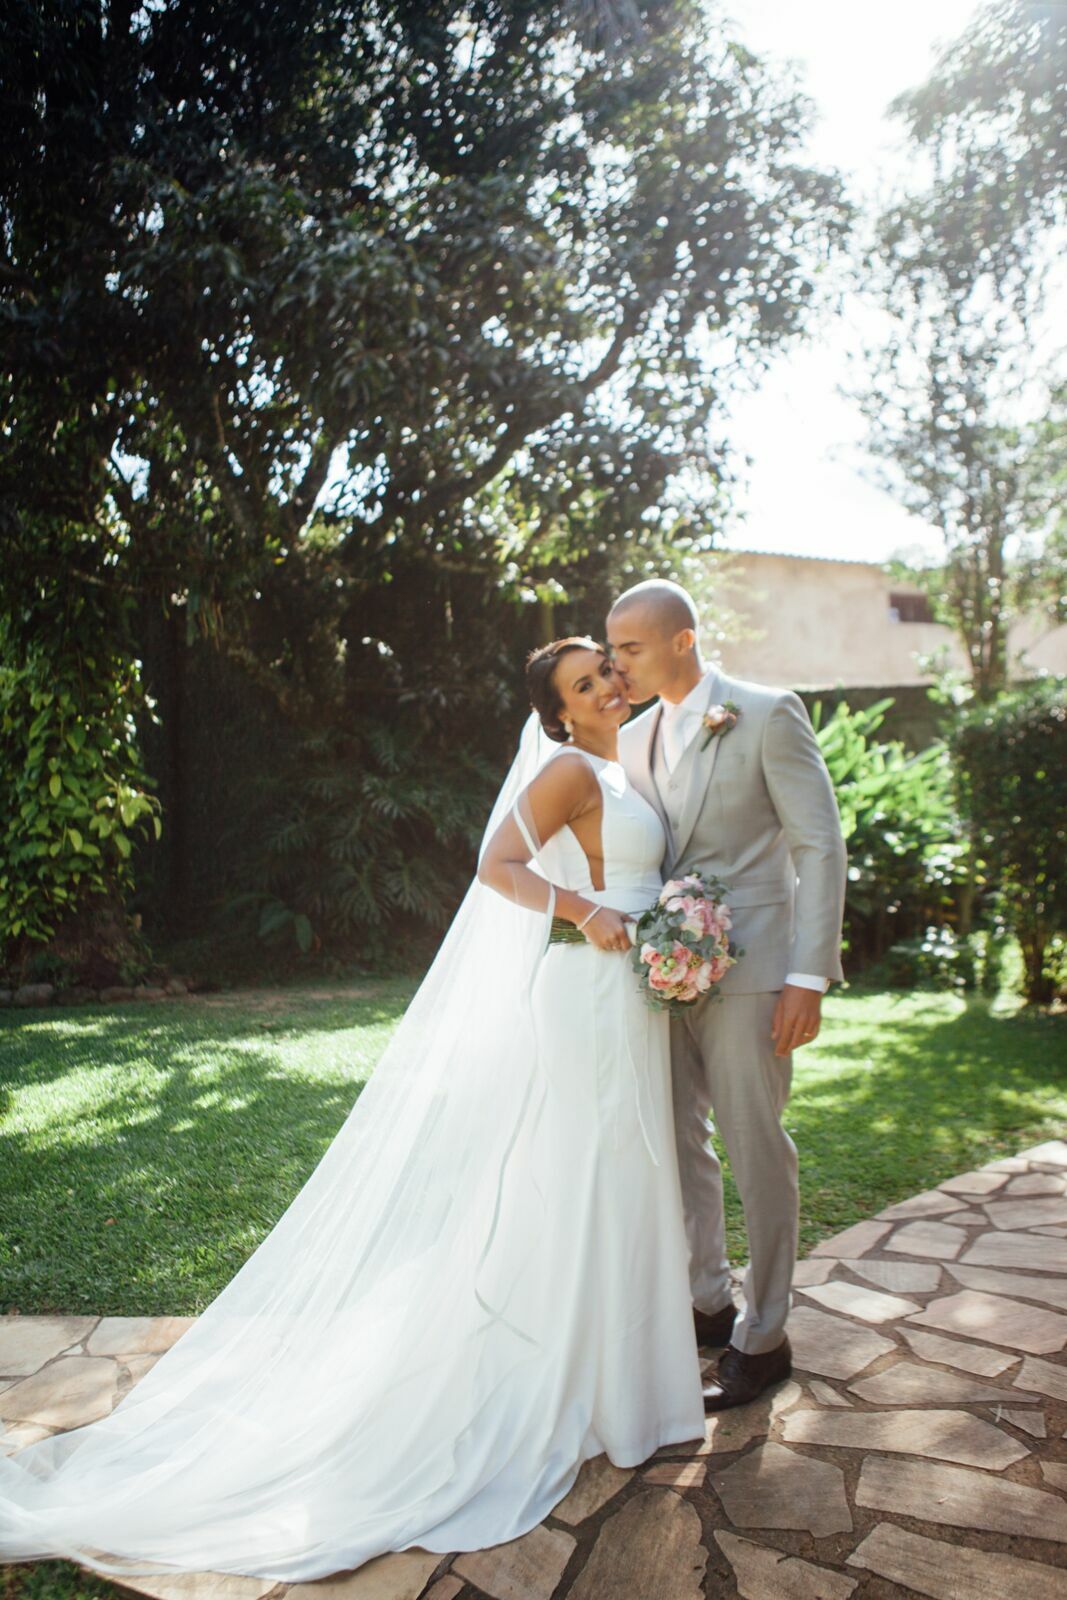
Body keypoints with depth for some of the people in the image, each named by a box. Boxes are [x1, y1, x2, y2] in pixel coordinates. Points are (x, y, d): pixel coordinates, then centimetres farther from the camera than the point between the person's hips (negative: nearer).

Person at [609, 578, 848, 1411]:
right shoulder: (633, 740, 10)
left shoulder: (770, 715, -7)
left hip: (747, 969, -6)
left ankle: (764, 1337, 21)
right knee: (680, 1141, 15)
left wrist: (809, 976, -15)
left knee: (756, 1149, 4)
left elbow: (820, 847, -9)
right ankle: (709, 1301, 34)